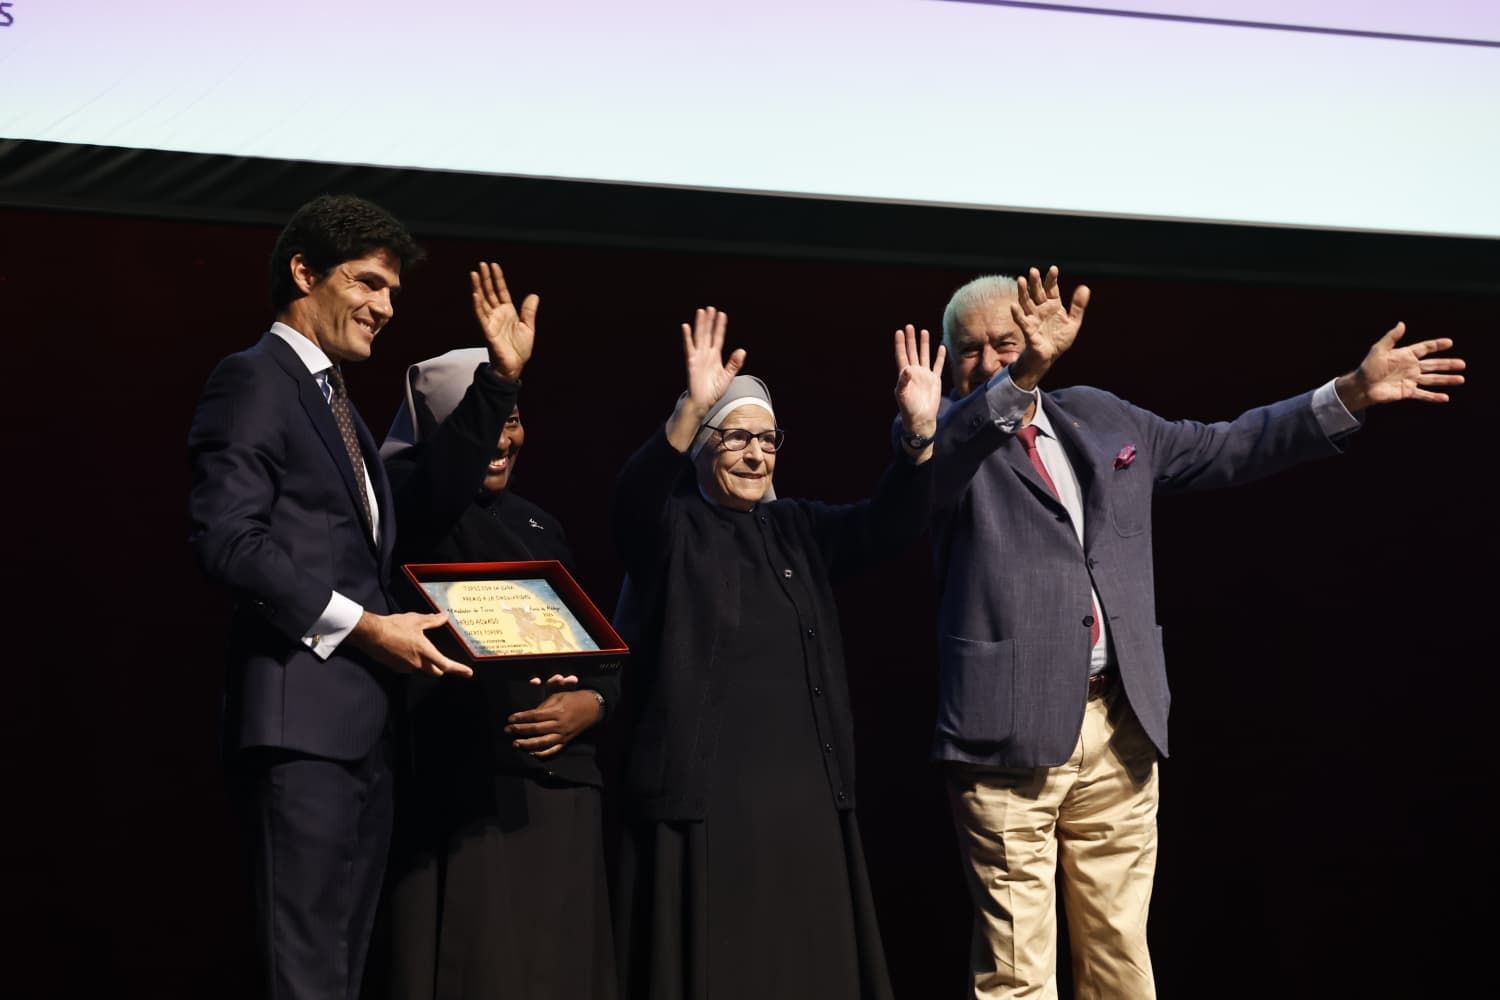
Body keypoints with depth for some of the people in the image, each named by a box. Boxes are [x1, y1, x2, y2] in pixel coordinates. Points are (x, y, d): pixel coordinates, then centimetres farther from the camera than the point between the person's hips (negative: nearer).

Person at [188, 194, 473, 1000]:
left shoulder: (336, 404, 24)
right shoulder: (253, 380, -4)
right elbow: (224, 537, -16)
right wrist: (364, 625, -18)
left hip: (362, 722, 9)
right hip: (301, 718, -9)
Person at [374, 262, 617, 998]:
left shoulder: (539, 526, 19)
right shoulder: (416, 500, 0)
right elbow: (455, 468, -24)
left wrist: (591, 703, -3)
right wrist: (499, 377, -39)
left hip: (558, 776, 6)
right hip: (462, 779, -6)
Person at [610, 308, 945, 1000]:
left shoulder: (799, 529, 13)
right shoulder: (670, 530, 0)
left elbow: (888, 525, 0)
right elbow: (633, 496, -22)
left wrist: (920, 432, -17)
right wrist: (691, 410, -38)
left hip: (805, 795, 5)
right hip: (702, 797, -4)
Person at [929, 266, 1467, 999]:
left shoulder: (1101, 417, 16)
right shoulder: (946, 438, 0)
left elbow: (1224, 449, 22)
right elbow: (943, 453, -25)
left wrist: (1350, 393, 16)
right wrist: (1024, 374, -42)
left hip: (1121, 727, 5)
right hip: (1012, 733, -5)